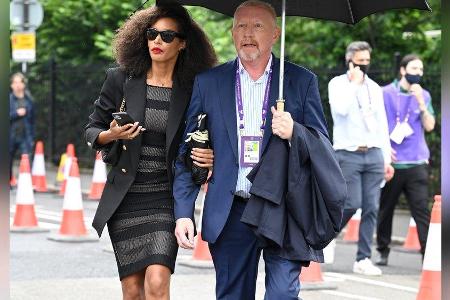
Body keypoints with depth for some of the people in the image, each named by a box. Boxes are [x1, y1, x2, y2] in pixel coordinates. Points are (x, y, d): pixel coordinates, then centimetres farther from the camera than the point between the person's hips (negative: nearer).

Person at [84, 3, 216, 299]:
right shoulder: (121, 80, 2)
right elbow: (92, 130, 9)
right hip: (126, 197, 1)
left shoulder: (192, 91, 1)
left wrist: (210, 158, -10)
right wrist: (112, 135, -13)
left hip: (168, 198, -1)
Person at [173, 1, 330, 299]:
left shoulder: (302, 81, 5)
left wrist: (294, 133, -16)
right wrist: (183, 211, -1)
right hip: (229, 215, 2)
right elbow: (187, 151, 7)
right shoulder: (208, 82, 8)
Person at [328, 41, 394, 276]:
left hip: (374, 154, 5)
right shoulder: (338, 84, 2)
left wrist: (387, 159, 13)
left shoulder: (374, 88, 16)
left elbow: (382, 125, 18)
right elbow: (341, 109, -19)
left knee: (371, 208, -2)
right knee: (352, 204, -13)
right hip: (348, 154, -4)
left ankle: (363, 260, 2)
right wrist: (354, 83, -10)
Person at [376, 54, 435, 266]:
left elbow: (429, 126, 1)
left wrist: (421, 102, -10)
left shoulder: (424, 95, 10)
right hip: (391, 162, -1)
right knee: (385, 209, 8)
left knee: (422, 210, -7)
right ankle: (383, 251, 22)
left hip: (416, 163, 1)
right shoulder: (386, 93, 2)